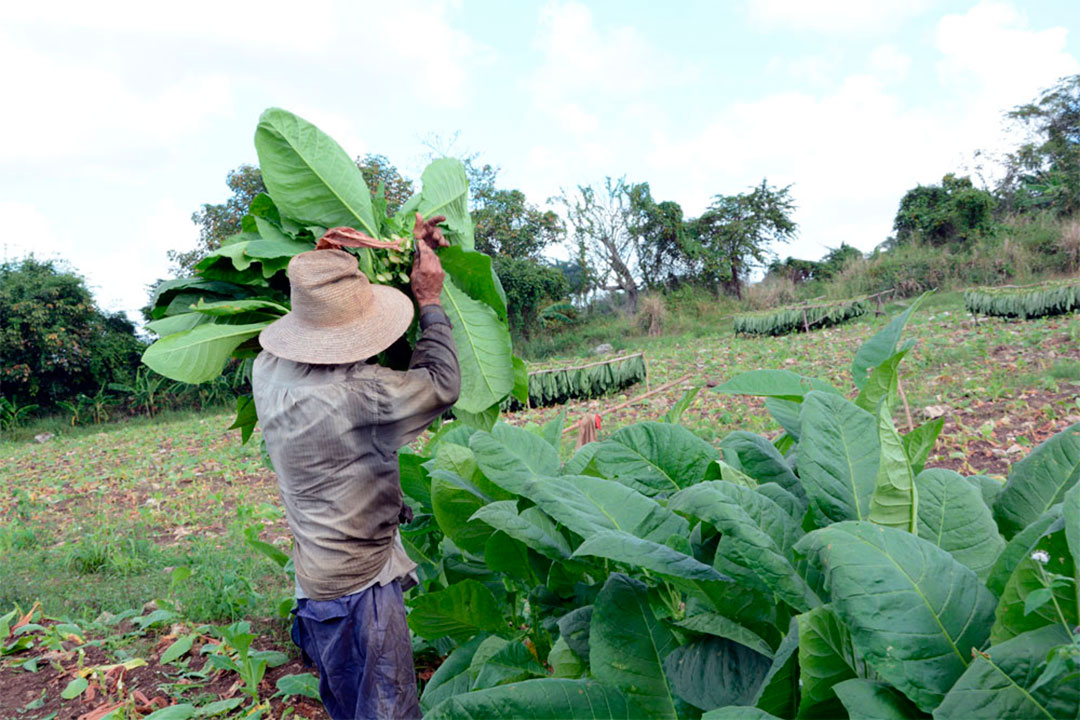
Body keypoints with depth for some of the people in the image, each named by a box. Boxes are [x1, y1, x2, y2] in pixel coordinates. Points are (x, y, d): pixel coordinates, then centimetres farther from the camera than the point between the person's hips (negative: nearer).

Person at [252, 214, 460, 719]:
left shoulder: (269, 367, -6)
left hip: (315, 577, 8)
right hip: (359, 582, -8)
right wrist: (430, 302, -8)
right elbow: (442, 385, -17)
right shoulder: (354, 392, -31)